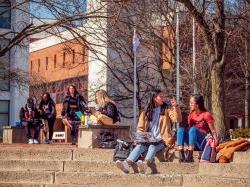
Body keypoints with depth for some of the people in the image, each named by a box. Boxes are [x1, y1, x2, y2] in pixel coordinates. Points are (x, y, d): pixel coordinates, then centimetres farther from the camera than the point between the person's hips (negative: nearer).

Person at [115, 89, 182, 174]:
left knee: (152, 146, -35)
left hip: (161, 140, -2)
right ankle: (127, 163, -55)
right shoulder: (146, 112, 17)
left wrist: (176, 107, -16)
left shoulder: (166, 110, 13)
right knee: (139, 146, -29)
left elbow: (178, 119, -2)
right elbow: (140, 128, 14)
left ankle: (145, 163, -63)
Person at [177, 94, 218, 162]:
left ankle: (189, 156, -41)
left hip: (204, 143, -5)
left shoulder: (206, 115, -6)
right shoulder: (192, 114, 11)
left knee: (193, 129, -31)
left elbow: (213, 131, -8)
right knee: (181, 129, -17)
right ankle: (181, 156, -34)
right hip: (193, 144, 5)